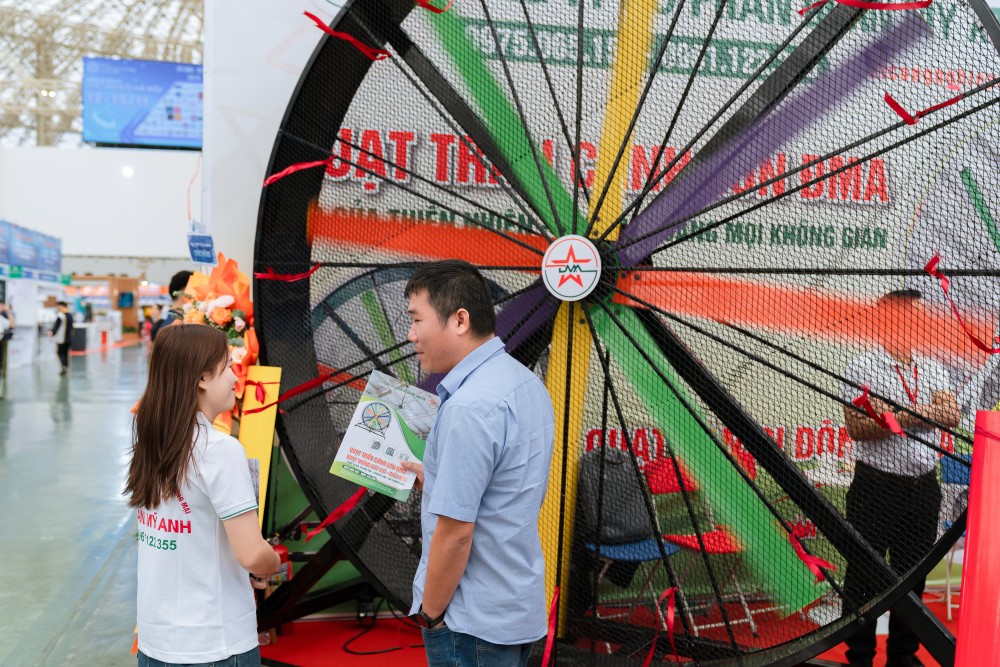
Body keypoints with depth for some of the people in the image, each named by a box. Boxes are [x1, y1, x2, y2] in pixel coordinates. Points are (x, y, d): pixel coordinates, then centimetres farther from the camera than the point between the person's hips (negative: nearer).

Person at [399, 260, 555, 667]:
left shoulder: (469, 408, -26)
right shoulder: (527, 384, 4)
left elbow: (455, 532, -24)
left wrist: (430, 614, -11)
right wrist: (437, 480, 13)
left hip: (474, 623, -9)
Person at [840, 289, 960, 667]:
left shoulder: (933, 370, 10)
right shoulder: (864, 368, -7)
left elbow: (951, 416, -5)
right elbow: (856, 427, -18)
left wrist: (900, 413, -17)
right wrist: (921, 414, -15)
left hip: (924, 487, 5)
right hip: (876, 488, -5)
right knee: (864, 573, 2)